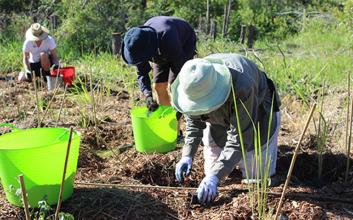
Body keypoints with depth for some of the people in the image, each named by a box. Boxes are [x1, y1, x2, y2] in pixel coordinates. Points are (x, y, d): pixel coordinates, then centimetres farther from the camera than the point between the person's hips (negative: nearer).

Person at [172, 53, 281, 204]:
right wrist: (187, 155, -22)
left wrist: (214, 176, -45)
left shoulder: (241, 88, -46)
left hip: (257, 113, -4)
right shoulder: (191, 83, -29)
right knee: (212, 169, 4)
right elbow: (193, 120, -10)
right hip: (219, 120, 4)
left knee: (255, 175, -1)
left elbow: (238, 139, -40)